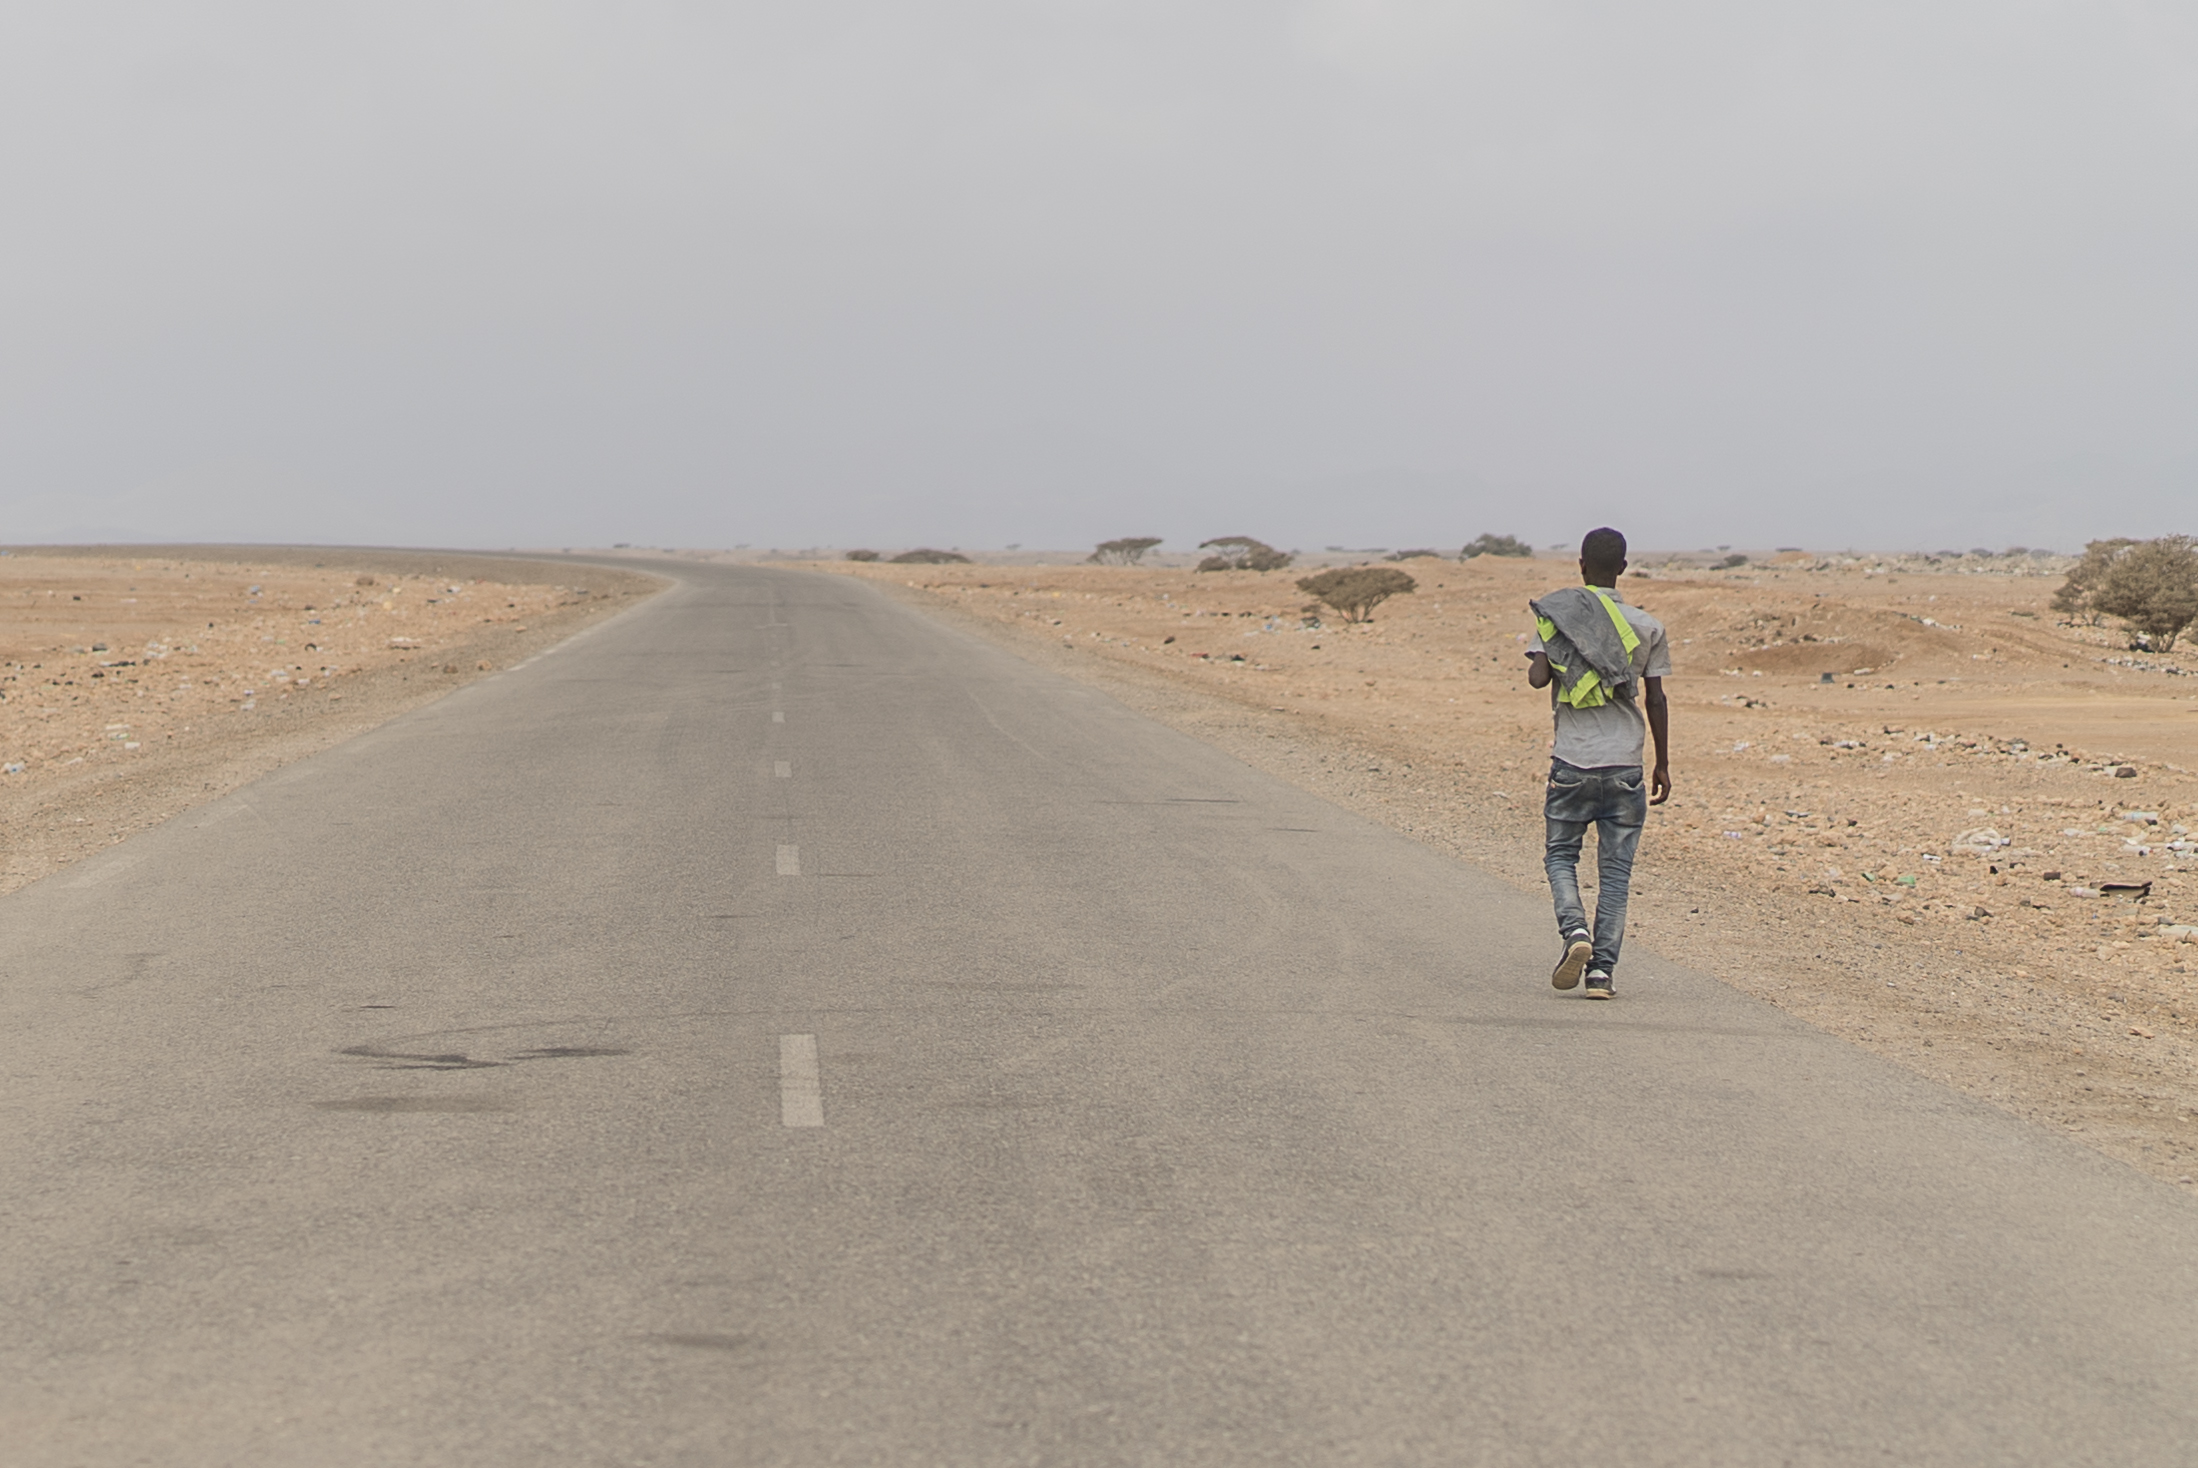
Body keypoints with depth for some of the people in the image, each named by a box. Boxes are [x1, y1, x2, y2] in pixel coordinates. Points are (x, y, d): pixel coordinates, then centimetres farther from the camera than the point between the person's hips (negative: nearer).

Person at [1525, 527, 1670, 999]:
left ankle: (1575, 929, -10)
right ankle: (1602, 971, 0)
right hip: (1625, 766, 1)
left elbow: (1537, 676, -14)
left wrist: (1549, 668, 10)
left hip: (1572, 762, -1)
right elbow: (1655, 701, 5)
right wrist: (1662, 764, 15)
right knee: (1615, 872, 5)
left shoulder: (1555, 618, -1)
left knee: (1560, 854, 15)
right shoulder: (1647, 628, 2)